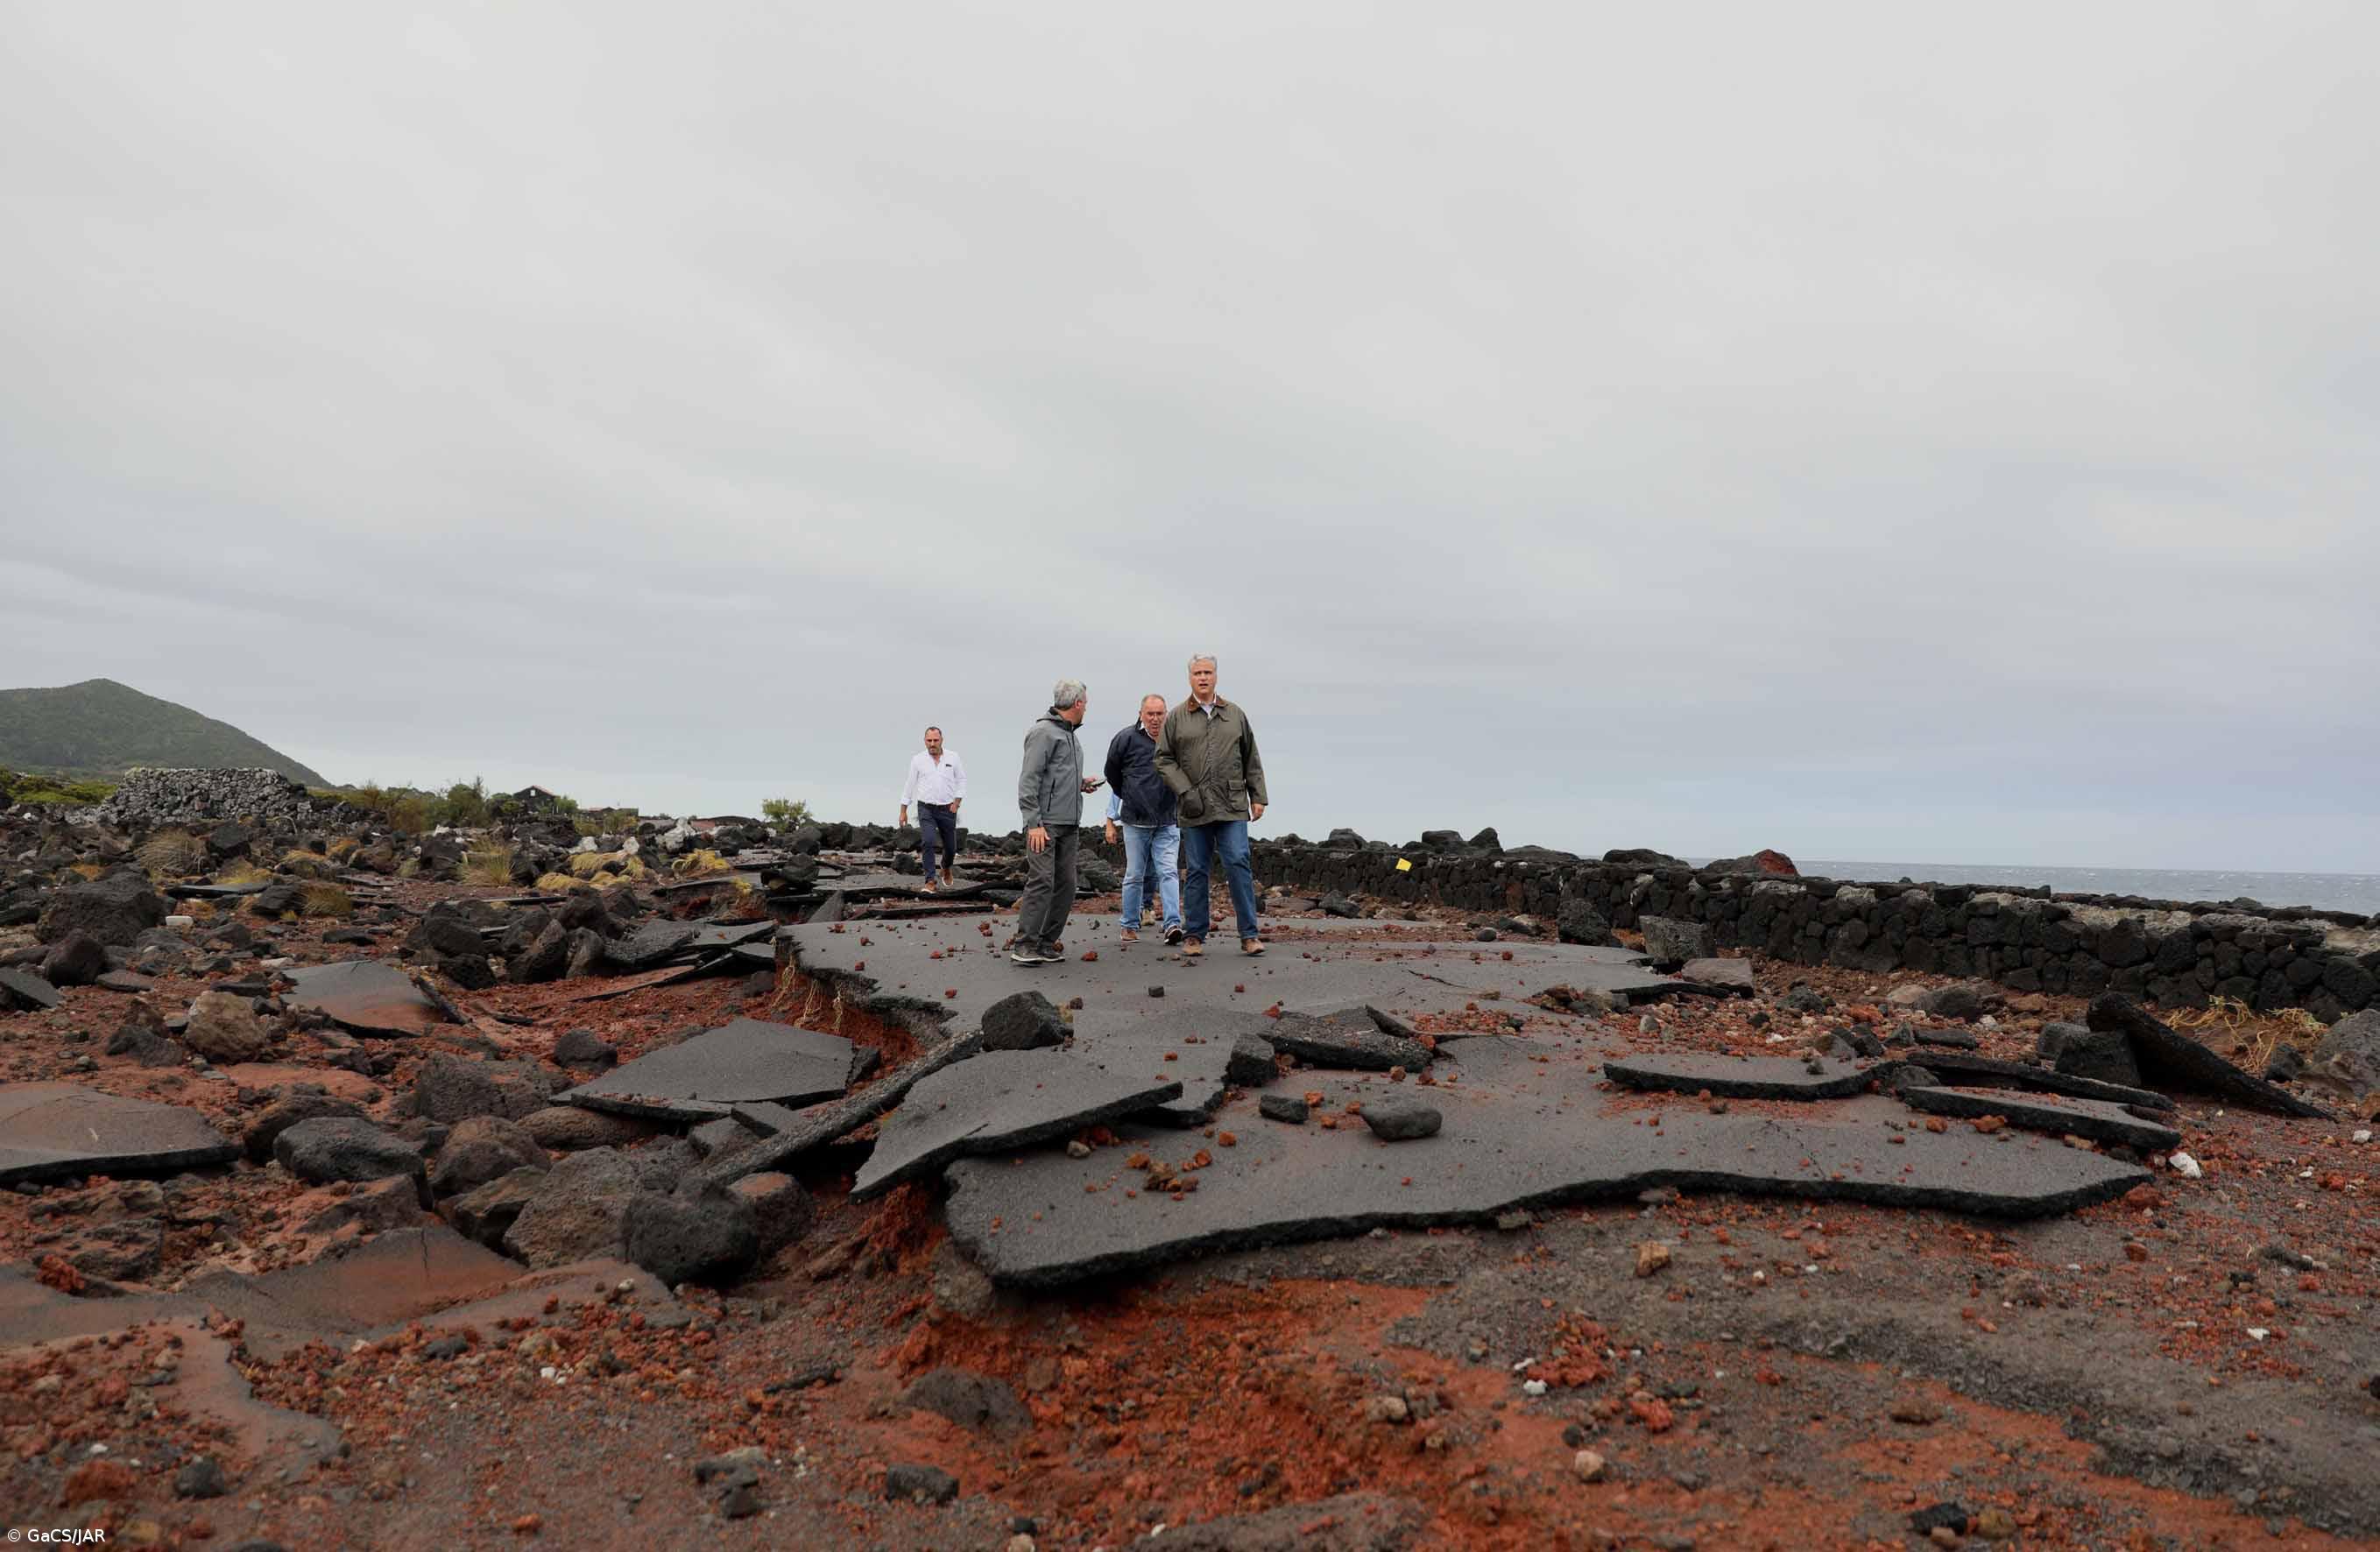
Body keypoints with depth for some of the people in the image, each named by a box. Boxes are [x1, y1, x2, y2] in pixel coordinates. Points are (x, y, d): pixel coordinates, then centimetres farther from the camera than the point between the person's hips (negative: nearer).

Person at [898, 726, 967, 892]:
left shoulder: (953, 758, 0)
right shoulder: (918, 760, 0)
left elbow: (962, 780, 6)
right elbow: (909, 785, 5)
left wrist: (957, 802, -6)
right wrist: (903, 811, 5)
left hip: (947, 810, 1)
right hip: (926, 809, -1)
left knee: (950, 846, 11)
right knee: (928, 842, -20)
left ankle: (946, 868, 44)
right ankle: (930, 882, -16)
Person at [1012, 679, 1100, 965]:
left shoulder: (1069, 734, 20)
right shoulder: (1044, 732, -8)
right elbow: (1028, 780, -14)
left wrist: (1080, 783, 12)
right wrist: (1033, 823, -19)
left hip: (1069, 825, 9)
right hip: (1045, 824, -9)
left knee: (1065, 885, 6)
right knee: (1042, 881, -12)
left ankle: (1047, 944, 12)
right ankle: (1025, 946, -8)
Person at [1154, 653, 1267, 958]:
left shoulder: (1235, 715, 12)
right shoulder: (1176, 718, 6)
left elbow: (1251, 761, 15)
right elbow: (1164, 760, 4)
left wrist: (1258, 797, 9)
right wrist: (1185, 791, -7)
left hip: (1232, 806, 0)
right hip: (1195, 808, 0)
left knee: (1238, 864, -7)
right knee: (1197, 871, 5)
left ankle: (1249, 936, -1)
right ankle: (1195, 937, 13)